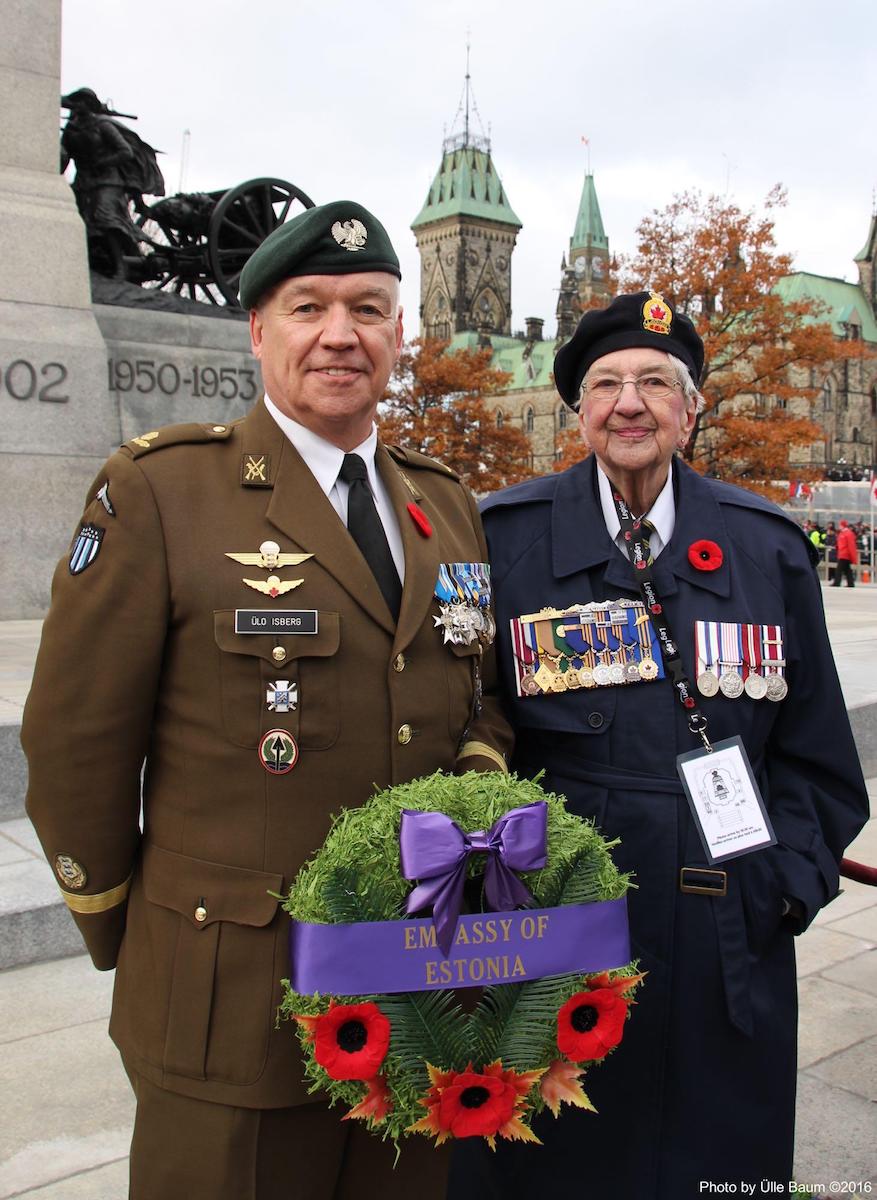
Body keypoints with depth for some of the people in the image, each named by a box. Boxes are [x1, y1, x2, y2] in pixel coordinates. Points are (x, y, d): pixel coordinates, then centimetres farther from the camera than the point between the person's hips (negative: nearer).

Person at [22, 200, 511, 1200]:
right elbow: (75, 740, -7)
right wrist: (119, 928, 1)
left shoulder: (448, 506, 8)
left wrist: (480, 784, -5)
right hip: (234, 1001, -5)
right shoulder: (158, 490, -10)